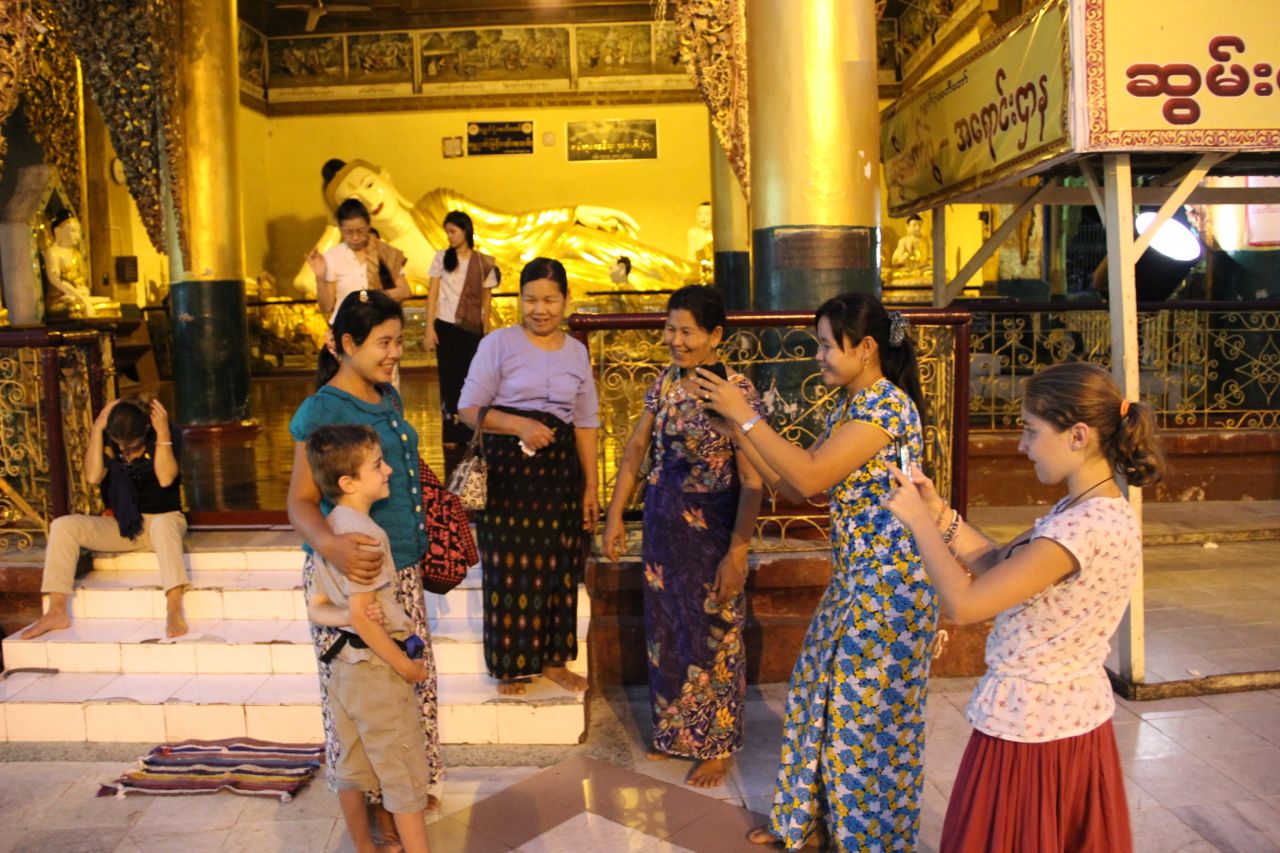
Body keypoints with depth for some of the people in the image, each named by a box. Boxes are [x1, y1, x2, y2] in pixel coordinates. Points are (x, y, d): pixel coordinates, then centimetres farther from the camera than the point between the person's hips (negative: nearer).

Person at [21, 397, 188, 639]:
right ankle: (57, 611, -20)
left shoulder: (167, 434, -10)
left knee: (162, 525, -41)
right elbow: (93, 477, -15)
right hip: (122, 525, 5)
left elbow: (165, 479, -24)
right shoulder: (108, 440, 0)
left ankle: (174, 611, -52)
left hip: (163, 519, -4)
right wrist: (96, 429, -17)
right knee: (62, 525, -17)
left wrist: (162, 433, -27)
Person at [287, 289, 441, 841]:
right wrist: (329, 545, -38)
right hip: (350, 572, -8)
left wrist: (416, 540, 23)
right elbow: (301, 501, -19)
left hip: (401, 567, 8)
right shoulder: (321, 411, -15)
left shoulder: (388, 398, 9)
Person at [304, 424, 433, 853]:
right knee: (405, 775, 4)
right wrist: (406, 666, -17)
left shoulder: (328, 529, 6)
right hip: (378, 670, -9)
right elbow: (361, 616, -25)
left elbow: (315, 608, 10)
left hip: (343, 668, 9)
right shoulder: (365, 533, -22)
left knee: (351, 769, 19)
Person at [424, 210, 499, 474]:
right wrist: (430, 328, -6)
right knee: (450, 380, 2)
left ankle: (467, 434, 10)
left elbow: (486, 301, 6)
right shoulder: (442, 258, 3)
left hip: (472, 329, 0)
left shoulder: (485, 263, 2)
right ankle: (451, 435, 9)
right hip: (446, 326, 0)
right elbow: (433, 295, 1)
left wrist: (486, 333, 2)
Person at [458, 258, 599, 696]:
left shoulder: (577, 351, 9)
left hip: (560, 470, 4)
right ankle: (511, 665, 18)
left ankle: (553, 658, 26)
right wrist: (520, 425, -21)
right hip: (508, 468, -4)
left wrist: (591, 487, 9)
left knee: (559, 566, 9)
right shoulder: (498, 343, -4)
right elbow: (469, 408, -6)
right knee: (511, 567, 1)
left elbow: (586, 423, 12)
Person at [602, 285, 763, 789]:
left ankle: (717, 746, 27)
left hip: (712, 530, -6)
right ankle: (673, 731, 38)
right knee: (665, 631, 17)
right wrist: (615, 515, 7)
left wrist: (737, 552, -21)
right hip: (662, 525, 6)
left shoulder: (737, 391, -16)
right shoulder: (665, 382, 2)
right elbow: (636, 448, 10)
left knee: (713, 637, 8)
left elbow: (751, 480, -18)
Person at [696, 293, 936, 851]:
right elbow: (792, 486, 8)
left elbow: (811, 476, -27)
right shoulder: (849, 408, 11)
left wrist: (745, 414, -21)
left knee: (868, 714, 5)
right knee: (819, 696, 19)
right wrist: (736, 423, 0)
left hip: (887, 584, -10)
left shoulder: (888, 404, -19)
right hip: (853, 580, 10)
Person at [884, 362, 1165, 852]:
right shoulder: (1101, 512, 2)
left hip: (1029, 726, -9)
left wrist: (918, 520, -18)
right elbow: (1001, 566, 8)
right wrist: (939, 514, -1)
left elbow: (964, 604, -29)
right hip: (1078, 714, 9)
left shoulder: (1083, 526, -28)